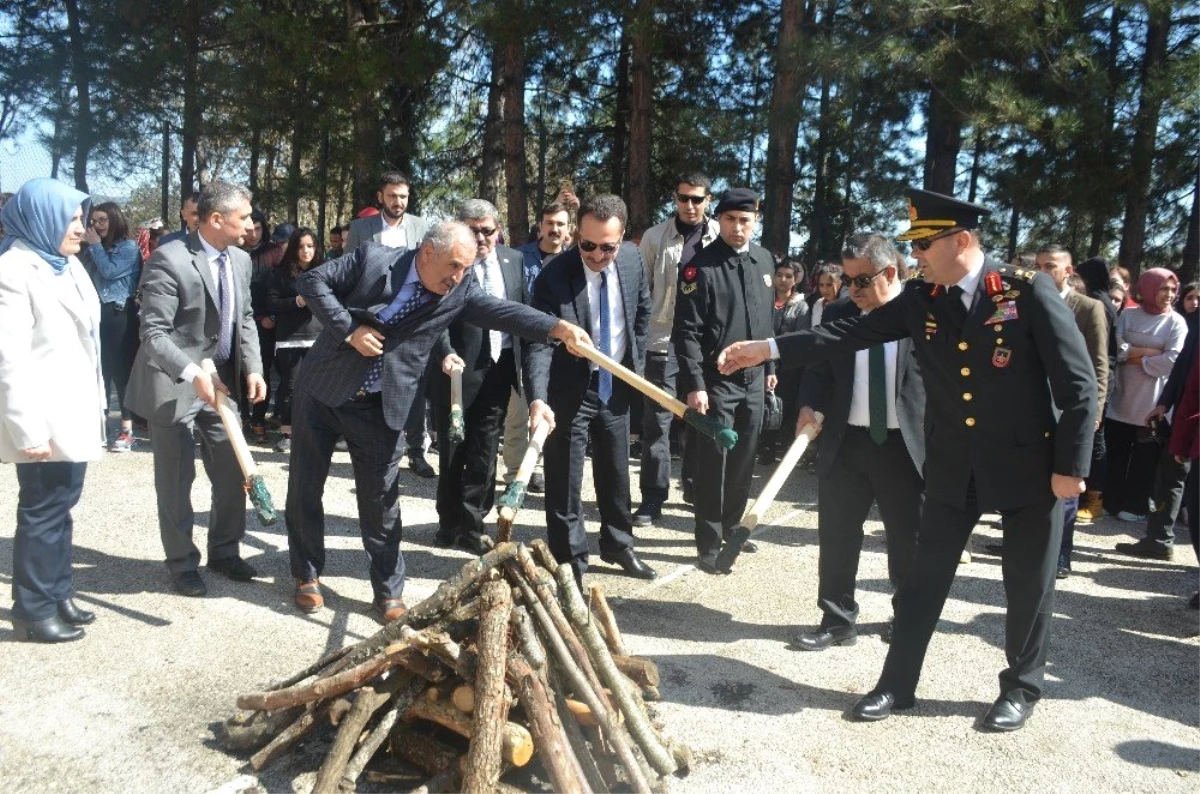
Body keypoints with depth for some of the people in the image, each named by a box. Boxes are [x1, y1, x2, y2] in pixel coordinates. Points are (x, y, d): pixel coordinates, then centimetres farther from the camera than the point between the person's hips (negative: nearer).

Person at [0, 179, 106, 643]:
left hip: (74, 411, 8)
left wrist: (96, 401, 15)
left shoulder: (68, 265, 12)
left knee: (62, 505, 16)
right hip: (43, 419, -8)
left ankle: (57, 595, 28)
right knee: (42, 511, 1)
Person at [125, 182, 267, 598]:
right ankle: (182, 562, 23)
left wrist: (252, 368, -3)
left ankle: (224, 551, 31)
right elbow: (153, 333, -21)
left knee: (232, 472, 13)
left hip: (222, 381, 7)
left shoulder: (240, 259, 3)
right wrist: (193, 373, -32)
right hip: (175, 385, -7)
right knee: (176, 480, 6)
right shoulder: (169, 259, -18)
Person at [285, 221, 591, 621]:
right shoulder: (373, 258, -11)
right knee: (305, 486, 9)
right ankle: (307, 576, 28)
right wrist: (349, 330, -18)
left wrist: (557, 327, -34)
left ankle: (389, 590, 17)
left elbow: (501, 311, -19)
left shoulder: (460, 292, -6)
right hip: (322, 391, 0)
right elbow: (312, 281, -8)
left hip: (378, 408, 1)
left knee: (381, 499, 3)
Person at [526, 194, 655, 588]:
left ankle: (619, 545, 37)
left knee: (616, 471, 18)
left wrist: (636, 365, 8)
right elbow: (539, 343, -28)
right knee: (565, 479, 1)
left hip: (616, 385, 5)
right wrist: (538, 399, -41)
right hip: (571, 389, -5)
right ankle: (570, 561, 17)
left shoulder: (632, 259, -7)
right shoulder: (554, 276, -22)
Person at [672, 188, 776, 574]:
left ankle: (730, 527, 31)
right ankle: (709, 544, 10)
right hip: (716, 380, -6)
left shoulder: (764, 260, 9)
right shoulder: (701, 266, -11)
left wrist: (770, 365, 17)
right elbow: (687, 331, -14)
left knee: (744, 460, 14)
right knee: (713, 462, -1)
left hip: (753, 379, 6)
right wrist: (695, 383, -19)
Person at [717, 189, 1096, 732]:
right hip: (953, 467, 4)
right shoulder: (920, 300, 0)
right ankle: (897, 684, 23)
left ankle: (1021, 688, 33)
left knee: (1028, 584, 11)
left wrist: (1071, 466, -14)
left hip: (1030, 464, -3)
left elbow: (1079, 384, -12)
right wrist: (768, 348, -13)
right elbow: (850, 333, -5)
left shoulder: (1029, 291, -12)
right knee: (925, 579, 9)